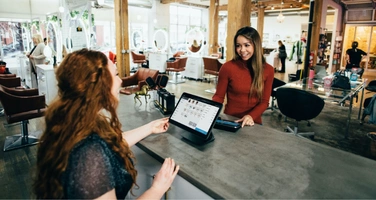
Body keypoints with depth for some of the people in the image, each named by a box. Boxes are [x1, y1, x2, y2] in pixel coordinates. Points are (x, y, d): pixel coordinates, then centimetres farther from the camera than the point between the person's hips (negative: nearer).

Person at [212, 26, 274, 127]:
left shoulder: (268, 70, 0)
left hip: (253, 123, 2)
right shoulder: (227, 67, -7)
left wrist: (251, 116, -16)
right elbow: (219, 96, 0)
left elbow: (264, 101, 2)